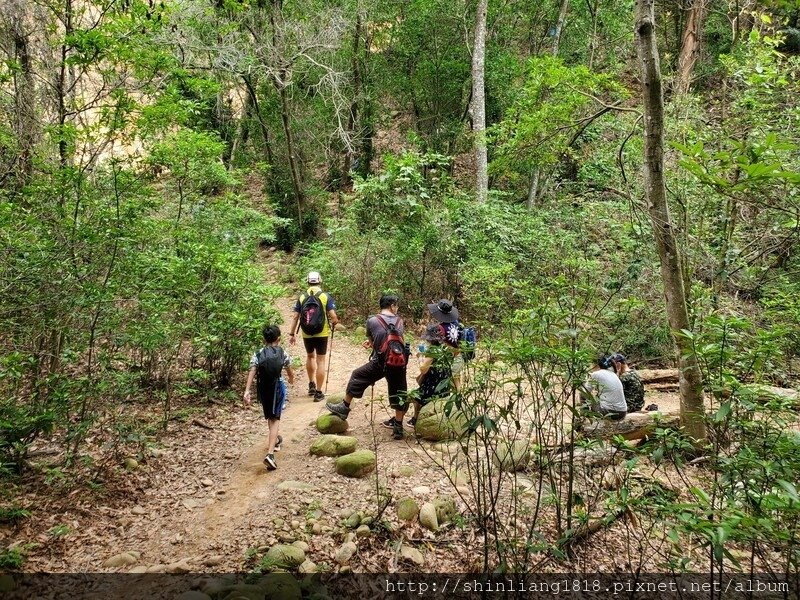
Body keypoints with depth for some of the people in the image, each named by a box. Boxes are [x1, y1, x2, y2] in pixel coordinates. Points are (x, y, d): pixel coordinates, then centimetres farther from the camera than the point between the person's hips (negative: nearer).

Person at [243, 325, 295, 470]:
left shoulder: (258, 355, 0)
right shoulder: (283, 354, -1)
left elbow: (252, 373, -12)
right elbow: (289, 372, 13)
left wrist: (247, 391, -16)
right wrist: (291, 379, 35)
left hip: (262, 389, 3)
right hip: (276, 388, -3)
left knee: (269, 417, 25)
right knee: (275, 419, -4)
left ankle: (275, 440, 49)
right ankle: (270, 453, -20)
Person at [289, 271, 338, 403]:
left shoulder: (302, 297, 0)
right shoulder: (326, 296, -7)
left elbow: (295, 317, 1)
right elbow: (333, 317, -12)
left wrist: (292, 334, 8)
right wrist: (334, 323, 10)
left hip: (306, 334, 2)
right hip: (322, 333, -2)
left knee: (310, 356, 26)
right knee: (320, 361, 5)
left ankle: (311, 385, 27)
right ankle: (318, 392, 7)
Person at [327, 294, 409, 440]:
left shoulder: (372, 321, -4)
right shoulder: (400, 321, 6)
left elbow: (371, 341, 9)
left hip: (380, 363, -2)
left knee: (357, 377, 20)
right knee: (399, 394, 14)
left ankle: (344, 408, 31)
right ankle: (398, 428, 20)